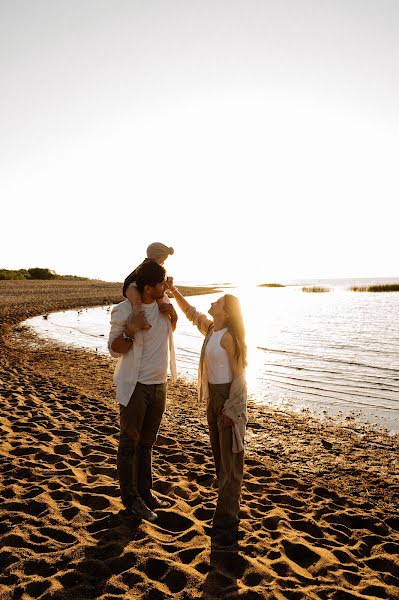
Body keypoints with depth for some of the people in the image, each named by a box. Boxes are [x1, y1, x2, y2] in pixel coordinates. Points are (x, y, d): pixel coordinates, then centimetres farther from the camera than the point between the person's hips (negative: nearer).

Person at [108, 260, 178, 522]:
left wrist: (172, 315, -5)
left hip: (159, 384, 6)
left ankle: (146, 492, 32)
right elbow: (114, 350, -11)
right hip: (135, 386, -6)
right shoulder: (124, 311, -17)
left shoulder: (164, 302, -1)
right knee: (130, 443, 6)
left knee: (147, 442, 18)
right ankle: (131, 499, 21)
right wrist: (130, 331, -30)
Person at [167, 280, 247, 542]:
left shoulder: (228, 336, -20)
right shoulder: (211, 329, 4)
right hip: (214, 395, 9)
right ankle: (229, 505, 35)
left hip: (229, 396, -9)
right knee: (219, 451, 18)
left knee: (230, 457, 0)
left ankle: (226, 521, 10)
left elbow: (239, 375, -18)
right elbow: (191, 312, 19)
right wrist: (173, 290, 14)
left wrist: (229, 409, -17)